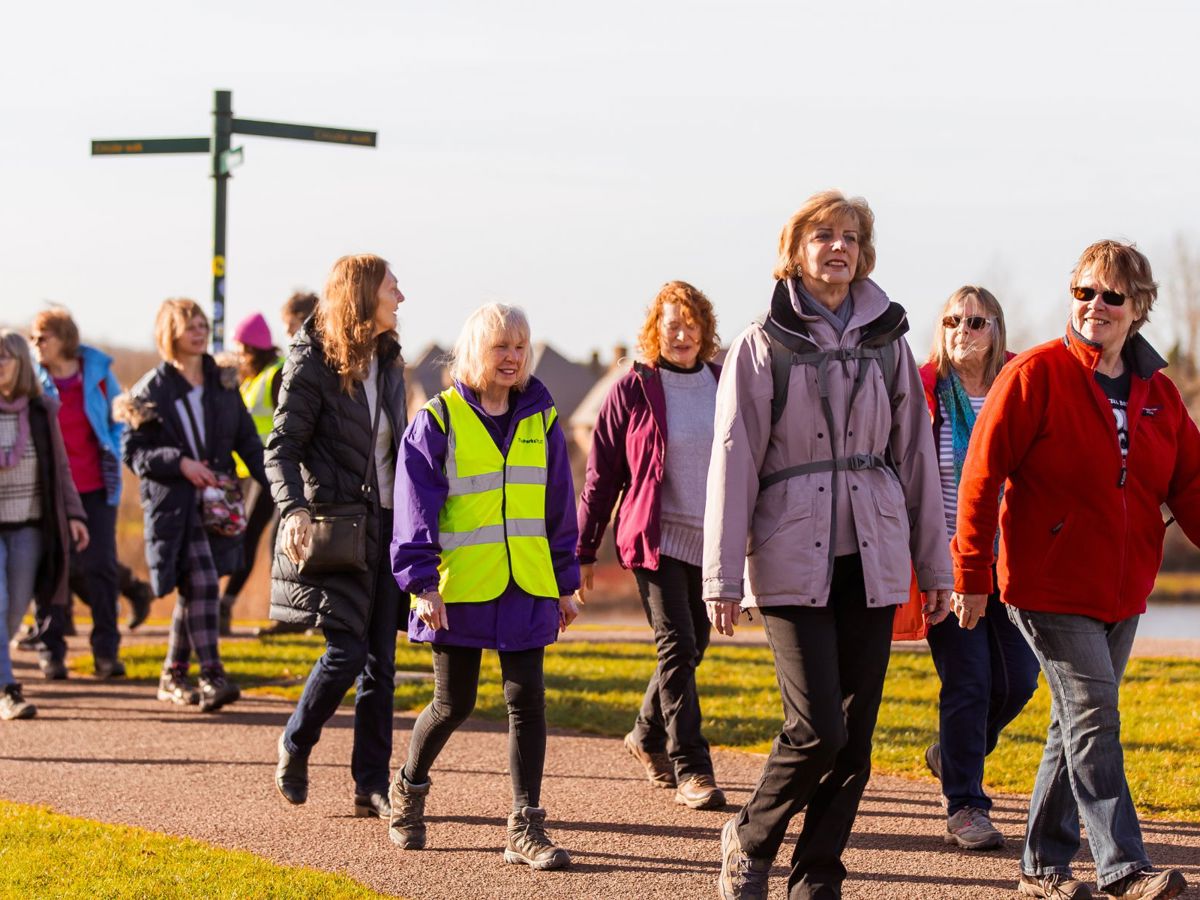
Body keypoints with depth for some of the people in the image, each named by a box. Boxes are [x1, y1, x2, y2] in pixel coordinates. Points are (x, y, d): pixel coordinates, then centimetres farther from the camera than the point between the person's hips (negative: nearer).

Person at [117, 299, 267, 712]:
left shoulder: (223, 383, 12)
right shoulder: (152, 390, -1)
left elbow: (246, 439, 13)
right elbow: (132, 450, -2)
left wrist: (274, 482, 1)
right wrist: (179, 464, -15)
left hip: (216, 500, 5)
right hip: (173, 503, -5)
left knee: (192, 589, 10)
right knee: (202, 582, -17)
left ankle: (173, 676, 22)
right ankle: (211, 676, -19)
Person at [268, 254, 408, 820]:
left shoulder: (387, 361, 12)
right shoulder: (312, 364, -8)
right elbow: (281, 447, -10)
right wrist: (294, 509, -25)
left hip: (386, 523, 7)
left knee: (381, 660, 4)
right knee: (346, 651, -11)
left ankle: (372, 784, 9)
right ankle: (295, 745, 15)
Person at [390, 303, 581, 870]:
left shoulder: (541, 419, 8)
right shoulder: (438, 420, -3)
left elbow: (559, 506, 14)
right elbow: (415, 508, -5)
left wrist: (566, 583, 14)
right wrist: (423, 582, -12)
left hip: (526, 588, 3)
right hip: (459, 588, -3)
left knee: (527, 700, -2)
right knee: (454, 704, 5)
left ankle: (526, 829, 2)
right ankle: (408, 788, 33)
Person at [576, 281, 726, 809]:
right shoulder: (633, 390, -2)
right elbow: (601, 475, 1)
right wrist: (583, 552, 1)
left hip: (711, 541, 4)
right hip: (657, 540, -4)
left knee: (690, 650, 12)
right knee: (677, 647, -12)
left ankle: (647, 737, 35)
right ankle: (691, 769, -12)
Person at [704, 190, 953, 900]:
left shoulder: (887, 339, 10)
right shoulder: (764, 345, 1)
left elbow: (917, 455, 12)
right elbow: (733, 462, -3)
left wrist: (935, 566, 10)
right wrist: (723, 576, -8)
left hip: (872, 556, 3)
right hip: (792, 558, -3)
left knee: (855, 733, 1)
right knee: (818, 728, -12)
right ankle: (750, 841, 12)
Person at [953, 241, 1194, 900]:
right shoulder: (1035, 375, -8)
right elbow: (981, 476, -8)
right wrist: (971, 573, -10)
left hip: (1122, 592, 6)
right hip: (1051, 584, -6)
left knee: (1076, 725, 12)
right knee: (1093, 719, -12)